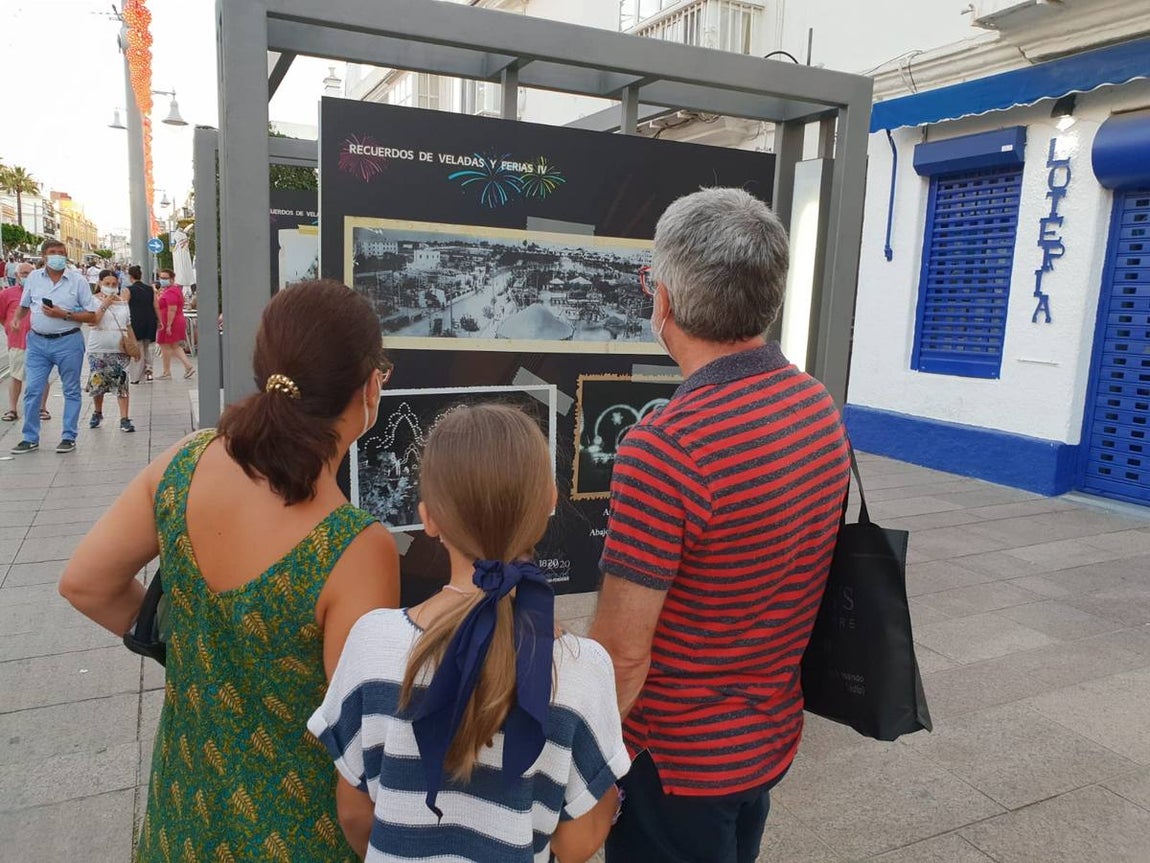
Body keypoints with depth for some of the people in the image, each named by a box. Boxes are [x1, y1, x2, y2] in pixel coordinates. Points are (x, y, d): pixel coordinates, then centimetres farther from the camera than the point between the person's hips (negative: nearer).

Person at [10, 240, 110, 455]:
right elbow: (24, 306, 20)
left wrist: (64, 315, -16)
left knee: (71, 391, 7)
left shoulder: (78, 280, -3)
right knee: (32, 391, 3)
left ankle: (69, 437, 16)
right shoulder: (33, 277, 6)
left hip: (68, 342, -3)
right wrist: (16, 321, 2)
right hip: (37, 342, 3)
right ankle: (30, 439, 13)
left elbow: (92, 316, -5)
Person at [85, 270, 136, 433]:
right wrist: (105, 304, -22)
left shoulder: (123, 301, 11)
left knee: (122, 383, -6)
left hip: (120, 350, 2)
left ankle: (124, 418, -6)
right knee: (98, 383, 8)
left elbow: (129, 326, 16)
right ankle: (97, 413, 30)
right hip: (98, 350, -2)